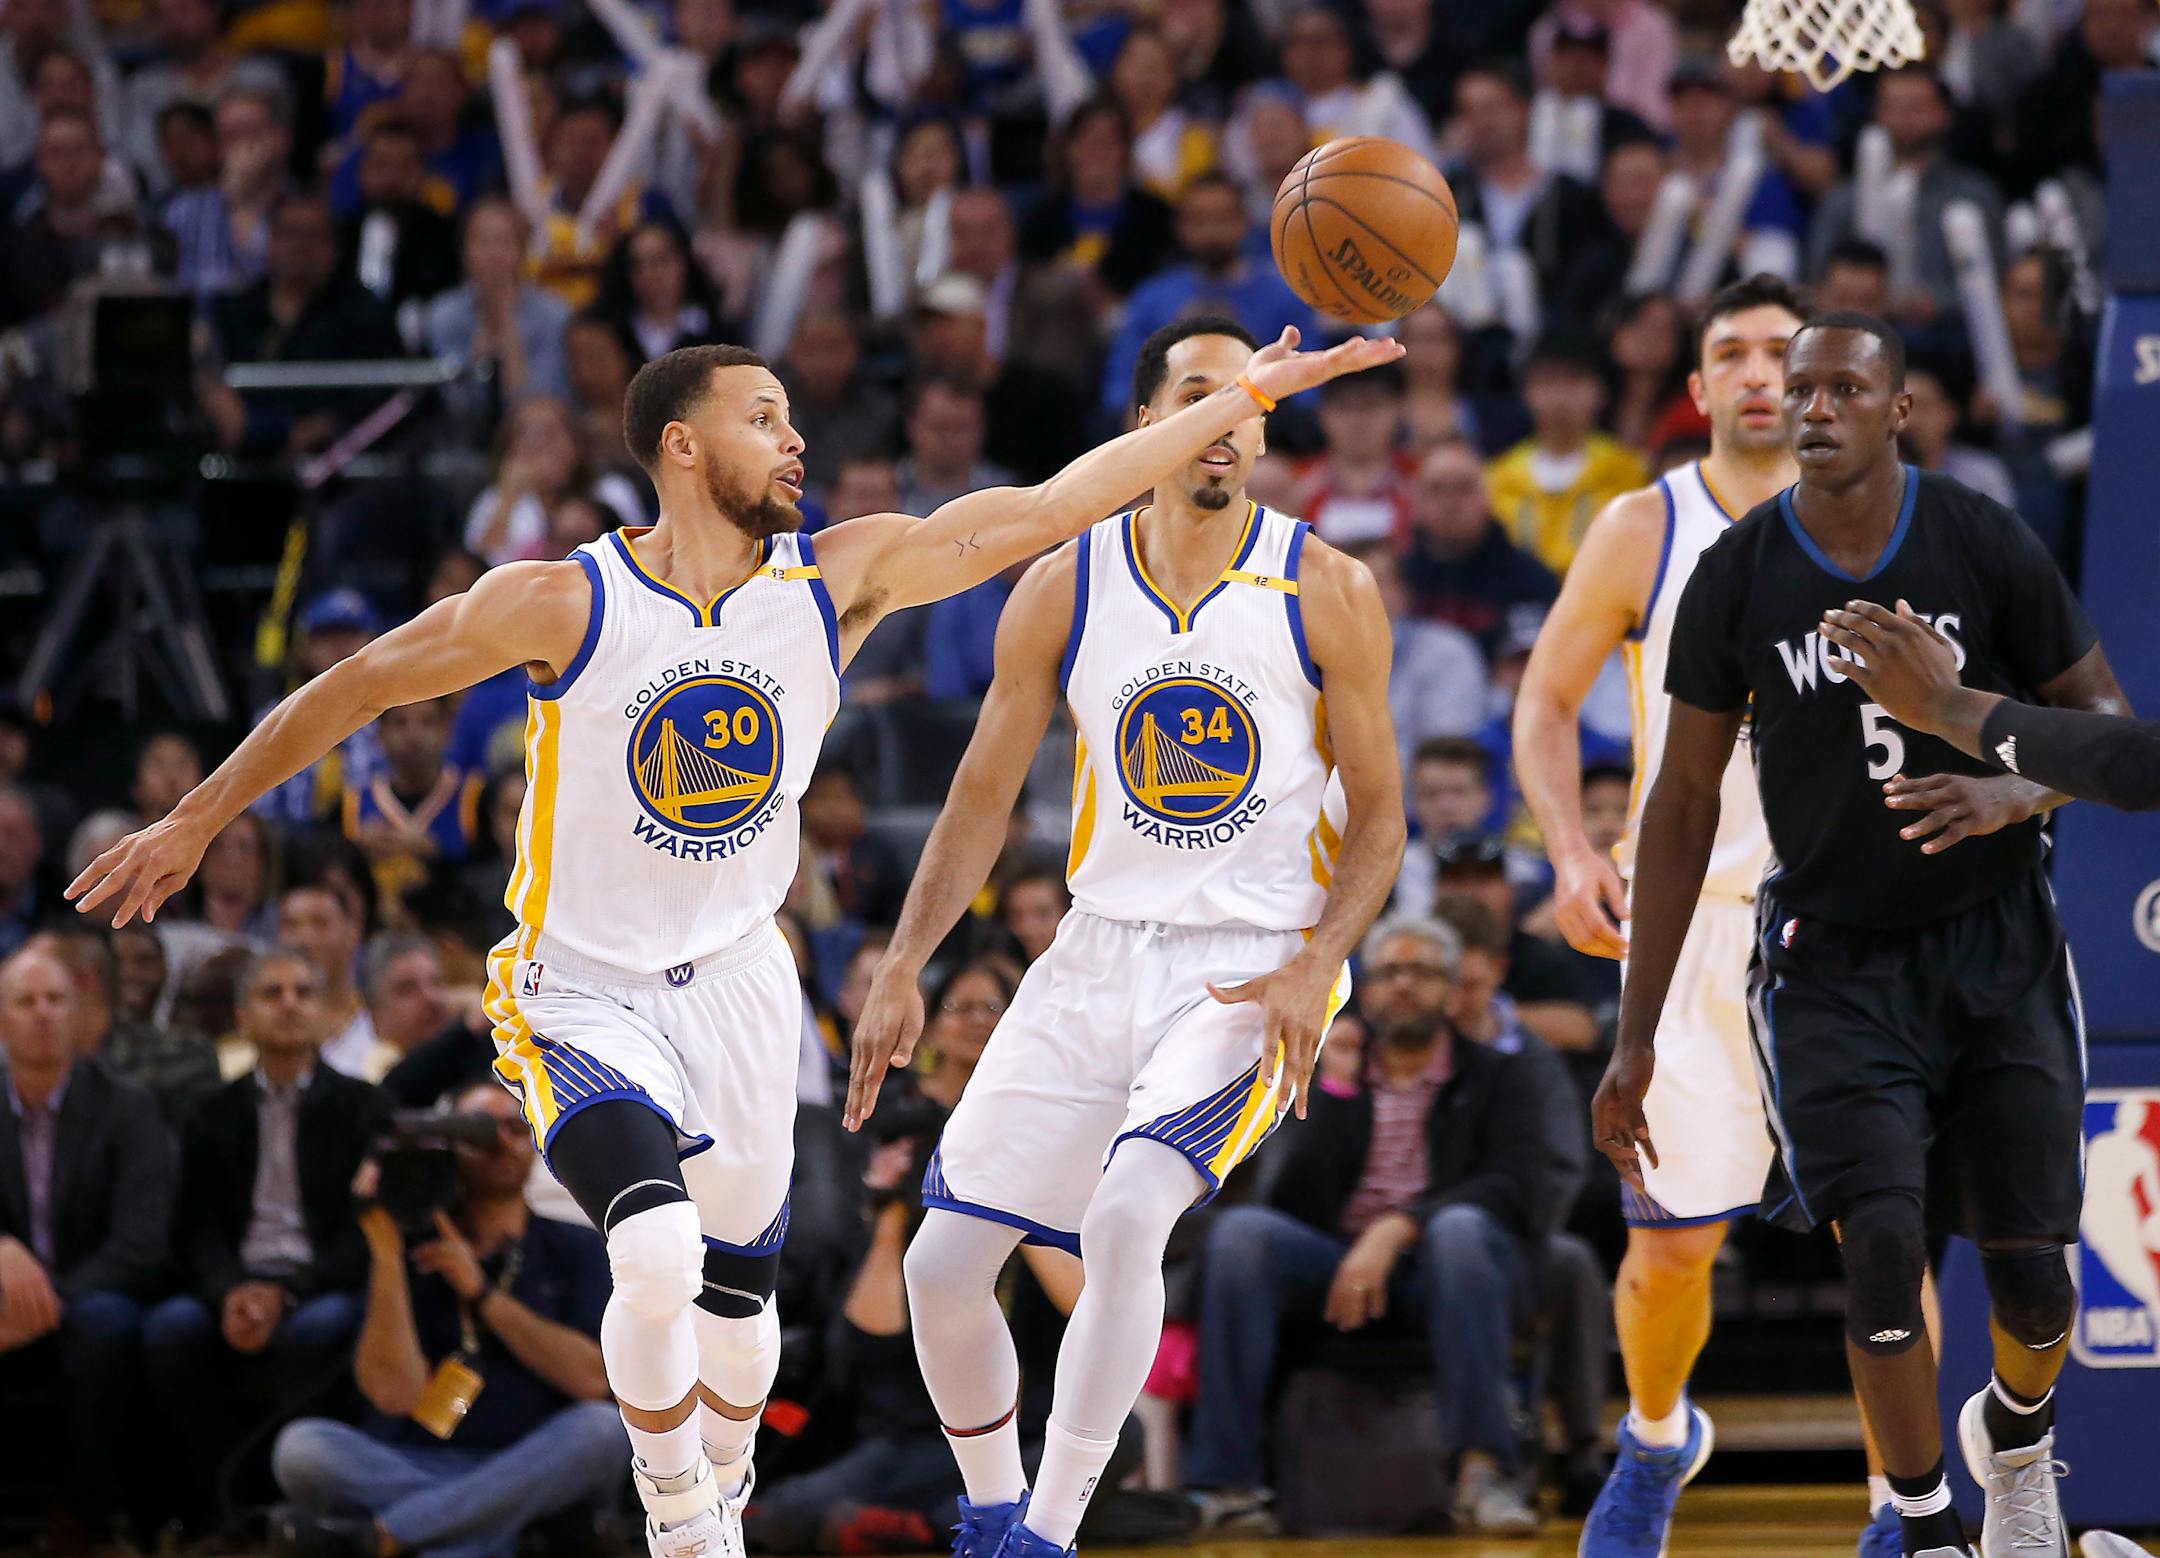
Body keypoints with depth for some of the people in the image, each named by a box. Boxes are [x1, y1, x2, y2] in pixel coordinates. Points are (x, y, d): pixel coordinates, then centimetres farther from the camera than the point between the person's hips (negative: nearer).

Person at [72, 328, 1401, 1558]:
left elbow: (1052, 505, -9)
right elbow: (356, 687, -8)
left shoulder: (838, 578, -8)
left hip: (740, 982, 4)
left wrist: (1250, 395, -14)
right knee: (660, 1253, -27)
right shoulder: (563, 605, -18)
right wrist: (194, 824, -3)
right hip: (585, 992, -4)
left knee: (740, 1296, 15)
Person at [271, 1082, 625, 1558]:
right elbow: (394, 1392, -7)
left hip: (527, 1476, 1)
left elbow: (593, 1378, -6)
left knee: (601, 1428, -31)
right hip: (410, 1468, -1)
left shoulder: (574, 1249, 11)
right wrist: (385, 1253, -12)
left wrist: (482, 1293, -7)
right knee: (301, 1446, -26)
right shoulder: (413, 1251, 8)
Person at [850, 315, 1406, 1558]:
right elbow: (985, 797, 8)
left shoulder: (1326, 592, -6)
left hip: (1254, 971, -4)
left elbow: (1379, 815, -2)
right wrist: (903, 972, 0)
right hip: (1102, 951, 4)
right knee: (946, 1262, 1)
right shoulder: (1066, 589, 0)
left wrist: (1314, 967, -17)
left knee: (1125, 1213, -28)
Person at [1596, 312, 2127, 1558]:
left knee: (2032, 1275, 1)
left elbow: (2109, 726, -1)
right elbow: (1684, 803, 1)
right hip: (1835, 961, 0)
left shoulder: (1985, 546, -9)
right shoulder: (1738, 578, -6)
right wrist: (1636, 1041, 0)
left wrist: (2014, 794, -25)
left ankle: (2018, 1434, 36)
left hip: (1996, 945, 0)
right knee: (1884, 1251, -16)